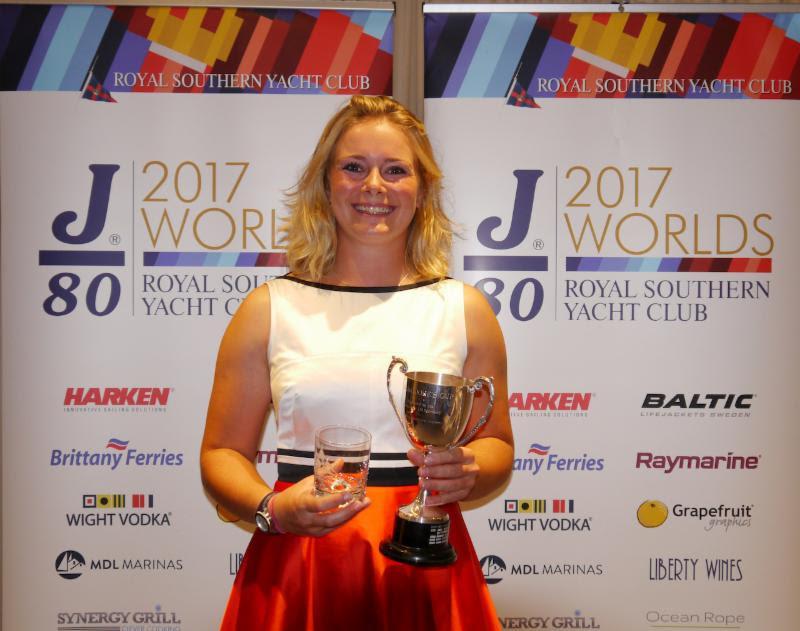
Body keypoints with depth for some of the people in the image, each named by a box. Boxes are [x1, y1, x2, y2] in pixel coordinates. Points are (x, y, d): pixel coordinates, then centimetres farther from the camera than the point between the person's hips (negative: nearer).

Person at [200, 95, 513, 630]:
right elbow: (222, 453, 3)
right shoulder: (269, 309, 1)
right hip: (297, 574, 0)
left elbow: (496, 445, 10)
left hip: (423, 571, 1)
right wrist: (272, 510, -15)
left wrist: (467, 472, -11)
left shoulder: (465, 309, 3)